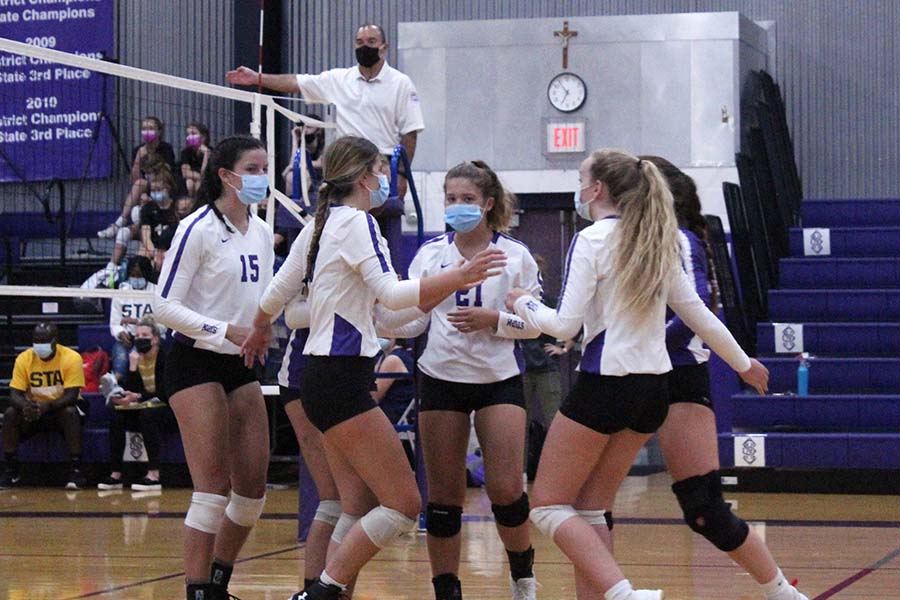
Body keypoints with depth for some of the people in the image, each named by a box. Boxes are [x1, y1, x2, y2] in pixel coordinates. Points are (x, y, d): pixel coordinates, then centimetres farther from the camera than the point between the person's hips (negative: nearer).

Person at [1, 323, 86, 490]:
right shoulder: (24, 359, -8)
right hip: (34, 411, 3)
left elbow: (71, 396, -23)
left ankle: (76, 469, -30)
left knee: (70, 413, -36)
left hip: (62, 409, -3)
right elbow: (15, 395, -12)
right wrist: (25, 406, -36)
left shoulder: (71, 358, -17)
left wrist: (47, 406, -40)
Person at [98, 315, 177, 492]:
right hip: (144, 409, 6)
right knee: (117, 415, -17)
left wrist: (137, 397, -31)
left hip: (169, 411, -6)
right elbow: (130, 391, -6)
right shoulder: (134, 357, 2)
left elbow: (164, 394, -21)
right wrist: (133, 367, -17)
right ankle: (115, 475, -20)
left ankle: (153, 475, -40)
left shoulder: (165, 357, -14)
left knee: (148, 413, -35)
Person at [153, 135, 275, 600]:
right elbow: (164, 305, -14)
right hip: (196, 364, -7)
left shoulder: (260, 231, 10)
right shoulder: (198, 229, -12)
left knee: (253, 487, 7)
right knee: (213, 488, -12)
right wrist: (226, 330, -22)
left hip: (241, 367, 7)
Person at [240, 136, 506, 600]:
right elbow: (391, 294, -23)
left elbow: (276, 294, 23)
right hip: (341, 380, -10)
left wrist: (259, 334, 42)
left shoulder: (319, 225, 15)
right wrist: (458, 276, -28)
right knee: (404, 504, -9)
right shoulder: (356, 222, -11)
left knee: (358, 507, 9)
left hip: (322, 375, 10)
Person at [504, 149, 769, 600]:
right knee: (587, 504, 15)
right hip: (653, 389, 7)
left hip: (604, 386, -7)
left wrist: (523, 305, 6)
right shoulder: (657, 243, 12)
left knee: (548, 504, -1)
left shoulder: (591, 240, -8)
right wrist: (743, 363, 30)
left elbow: (565, 325, -13)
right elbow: (698, 315, 17)